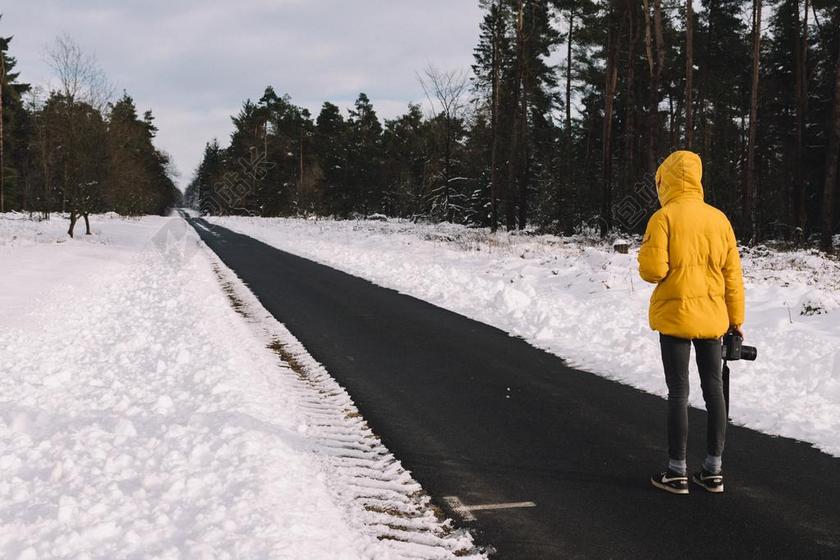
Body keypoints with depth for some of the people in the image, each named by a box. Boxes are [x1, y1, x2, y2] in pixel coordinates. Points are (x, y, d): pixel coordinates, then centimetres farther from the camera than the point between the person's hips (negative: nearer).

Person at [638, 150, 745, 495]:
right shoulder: (719, 219, 5)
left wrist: (646, 260, 6)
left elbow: (653, 270, -17)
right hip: (713, 316, 5)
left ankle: (677, 473, 6)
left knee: (678, 392, 1)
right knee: (713, 388, 12)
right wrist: (736, 318, 14)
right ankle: (713, 470, 18)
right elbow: (732, 274, 7)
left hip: (676, 315, -5)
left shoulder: (664, 217, -11)